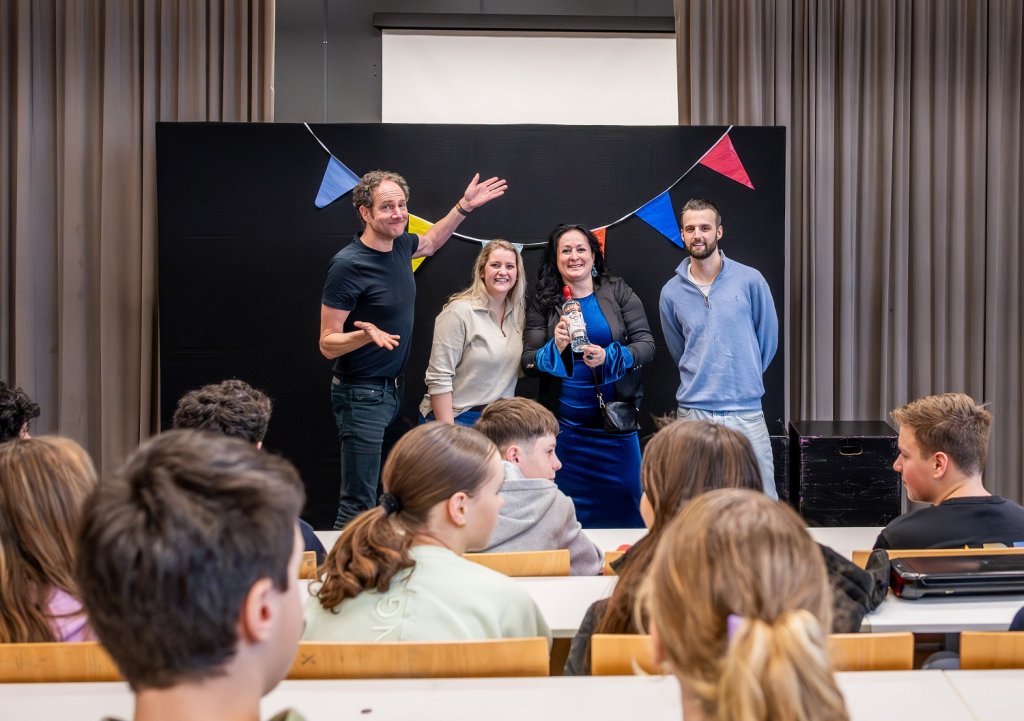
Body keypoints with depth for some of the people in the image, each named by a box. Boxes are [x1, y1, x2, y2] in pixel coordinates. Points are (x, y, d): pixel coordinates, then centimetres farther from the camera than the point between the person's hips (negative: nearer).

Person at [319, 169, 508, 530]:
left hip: (394, 389, 8)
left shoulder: (400, 245, 3)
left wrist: (464, 207, 23)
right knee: (359, 504, -10)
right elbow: (328, 344, -17)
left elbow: (431, 242, 30)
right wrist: (365, 334, -36)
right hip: (361, 395, -8)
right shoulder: (348, 265, -19)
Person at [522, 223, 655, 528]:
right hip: (566, 424, 0)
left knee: (624, 507, 5)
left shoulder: (618, 292, 2)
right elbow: (528, 362, 1)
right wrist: (555, 349, -19)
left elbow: (647, 344, -1)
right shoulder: (543, 303, 4)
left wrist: (610, 357, -19)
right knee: (572, 509, 5)